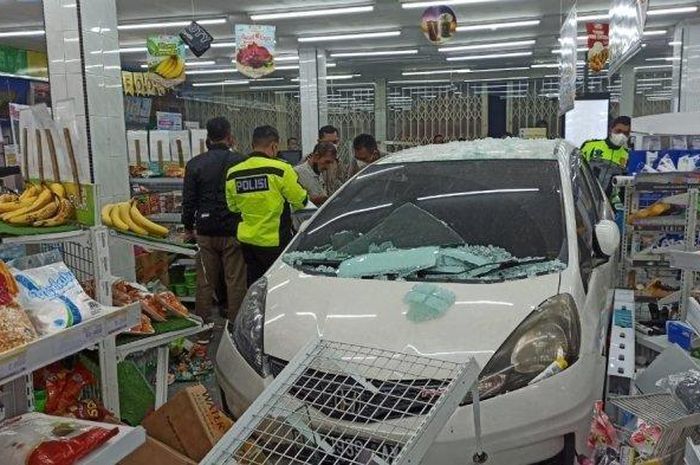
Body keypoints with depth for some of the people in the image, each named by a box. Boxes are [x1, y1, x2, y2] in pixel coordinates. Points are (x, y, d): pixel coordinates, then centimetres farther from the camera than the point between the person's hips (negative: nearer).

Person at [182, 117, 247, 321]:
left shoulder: (195, 164, 2)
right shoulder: (239, 161, -5)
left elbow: (188, 200, 4)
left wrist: (188, 228, 14)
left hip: (205, 231, 2)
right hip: (233, 230, -2)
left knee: (205, 281, 10)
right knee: (235, 281, 5)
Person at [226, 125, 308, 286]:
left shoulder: (232, 174, 1)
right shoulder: (281, 169, -14)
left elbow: (233, 207, 12)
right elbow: (301, 201, -7)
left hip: (247, 240, 5)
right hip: (275, 242, -5)